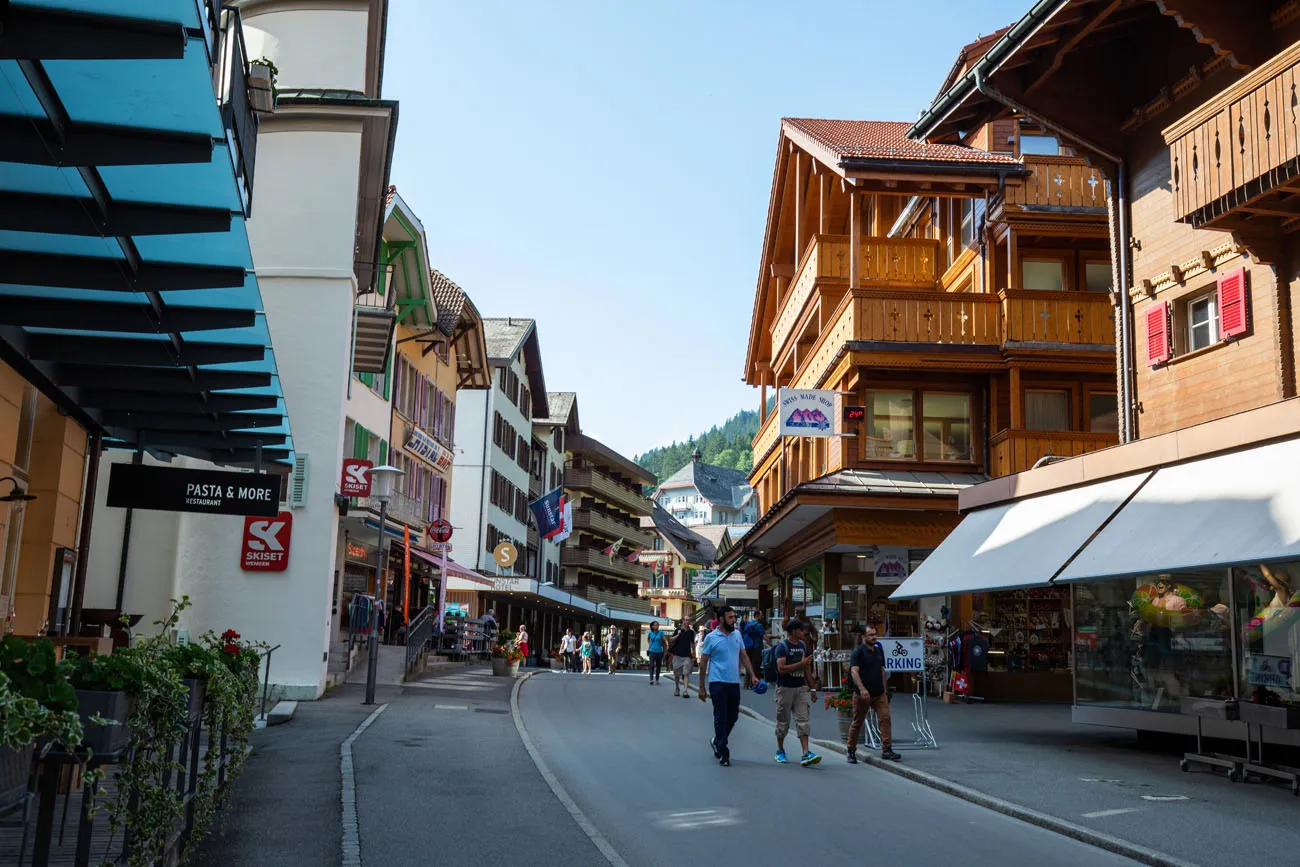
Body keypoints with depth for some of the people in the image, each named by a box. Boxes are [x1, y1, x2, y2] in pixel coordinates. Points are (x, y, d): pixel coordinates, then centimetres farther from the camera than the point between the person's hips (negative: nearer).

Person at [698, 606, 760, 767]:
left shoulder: (737, 635, 11)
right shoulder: (711, 638, -4)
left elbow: (744, 656, 16)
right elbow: (703, 663, -1)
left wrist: (752, 675, 5)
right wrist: (702, 687, -2)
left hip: (734, 682, 5)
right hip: (718, 682, -5)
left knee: (733, 716, 11)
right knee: (721, 718, -4)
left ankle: (717, 741, 33)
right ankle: (723, 753, 3)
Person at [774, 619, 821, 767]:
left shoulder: (803, 646, 11)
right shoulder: (782, 647, -10)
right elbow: (781, 669, -22)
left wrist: (812, 688, 16)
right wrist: (801, 664, -23)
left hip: (801, 688, 5)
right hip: (785, 688, -5)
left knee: (803, 720, -5)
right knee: (783, 721, 6)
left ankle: (806, 754, -10)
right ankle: (780, 751, 22)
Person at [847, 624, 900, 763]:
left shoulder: (879, 650, 12)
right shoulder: (858, 652, -9)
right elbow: (854, 671, -20)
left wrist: (884, 689, 15)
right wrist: (861, 688, -32)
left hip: (879, 694, 5)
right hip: (862, 694, -5)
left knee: (885, 718, -9)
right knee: (857, 723, 4)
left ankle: (886, 750, -8)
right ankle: (851, 751, 17)